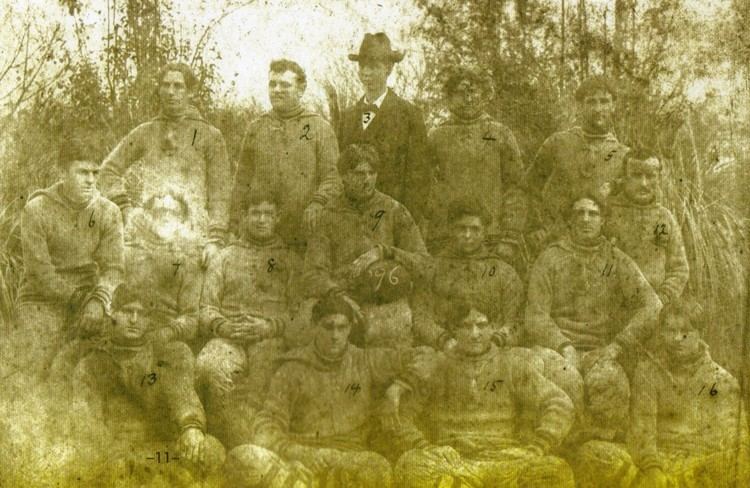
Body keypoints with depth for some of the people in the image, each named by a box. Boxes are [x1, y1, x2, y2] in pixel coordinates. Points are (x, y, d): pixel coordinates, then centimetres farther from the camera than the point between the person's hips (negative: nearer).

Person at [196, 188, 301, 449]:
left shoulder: (289, 261, 18)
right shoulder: (225, 258, 23)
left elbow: (296, 310, 8)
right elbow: (207, 307, 15)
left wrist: (267, 327, -11)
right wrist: (223, 326, -6)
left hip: (269, 340, -1)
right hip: (227, 337, 1)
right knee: (210, 365, -34)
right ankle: (241, 450, -31)